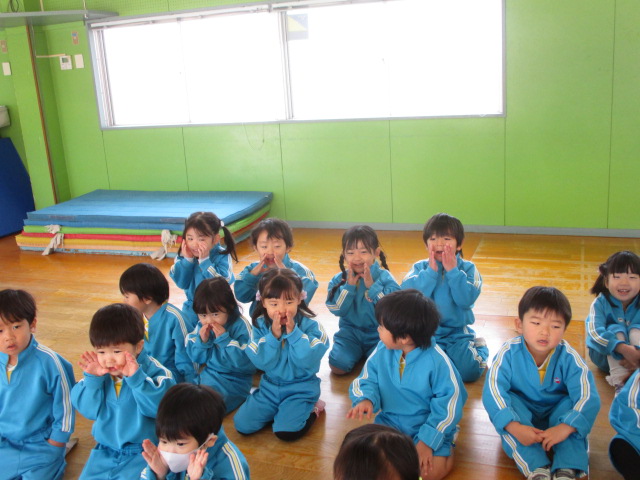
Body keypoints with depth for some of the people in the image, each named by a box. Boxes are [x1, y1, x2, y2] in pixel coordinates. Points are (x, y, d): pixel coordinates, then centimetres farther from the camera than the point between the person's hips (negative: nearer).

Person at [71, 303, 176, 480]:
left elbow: (158, 407, -28)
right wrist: (92, 379, -16)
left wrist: (136, 377, -36)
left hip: (141, 452, -5)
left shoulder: (153, 371, -15)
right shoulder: (98, 372, -1)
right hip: (105, 451, 5)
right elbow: (90, 410, -3)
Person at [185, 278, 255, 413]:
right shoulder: (202, 326, 2)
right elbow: (197, 359, 8)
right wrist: (202, 341, -13)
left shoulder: (241, 325, -15)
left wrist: (224, 339, -27)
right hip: (208, 375, 6)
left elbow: (248, 363, -22)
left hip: (234, 380, -6)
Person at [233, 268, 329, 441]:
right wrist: (273, 335, -23)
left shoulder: (310, 326, -15)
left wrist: (293, 333, -28)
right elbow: (262, 363, -11)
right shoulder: (260, 325, -6)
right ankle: (278, 410, 15)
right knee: (242, 424, -8)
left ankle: (311, 409, 7)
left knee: (286, 431, -21)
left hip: (300, 389, -4)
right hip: (270, 387, 4)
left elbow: (308, 362, -23)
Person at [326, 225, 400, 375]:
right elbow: (336, 310, -9)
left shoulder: (385, 278, -9)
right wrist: (348, 286, -19)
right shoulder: (339, 280, -1)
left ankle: (370, 352, 9)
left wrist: (372, 286, -25)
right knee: (338, 366, -16)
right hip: (350, 332, 2)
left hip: (379, 333, -2)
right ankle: (358, 352, 14)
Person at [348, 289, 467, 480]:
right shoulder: (382, 351, -10)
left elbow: (449, 402, -17)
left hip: (429, 426, -3)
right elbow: (368, 380, -1)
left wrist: (427, 441, -20)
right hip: (390, 422, 4)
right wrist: (366, 399, -26)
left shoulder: (437, 360, -22)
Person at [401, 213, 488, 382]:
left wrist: (452, 271, -19)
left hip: (457, 332, 0)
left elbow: (467, 300, -17)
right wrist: (431, 271, -18)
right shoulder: (419, 268, 1)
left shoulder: (467, 268, -1)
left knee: (469, 371, -17)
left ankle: (479, 347, 16)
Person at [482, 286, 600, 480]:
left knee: (572, 404, -28)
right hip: (521, 412, -1)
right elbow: (493, 391, -31)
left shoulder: (569, 358, -20)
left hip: (556, 414, 1)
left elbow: (588, 397, -29)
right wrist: (514, 427, -45)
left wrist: (565, 428, -45)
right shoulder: (509, 353, -22)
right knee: (506, 401, -31)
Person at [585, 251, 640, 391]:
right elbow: (595, 332, -31)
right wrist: (623, 348, -47)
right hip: (605, 355, -1)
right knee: (615, 330, -27)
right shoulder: (600, 303, -15)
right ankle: (619, 380, -41)